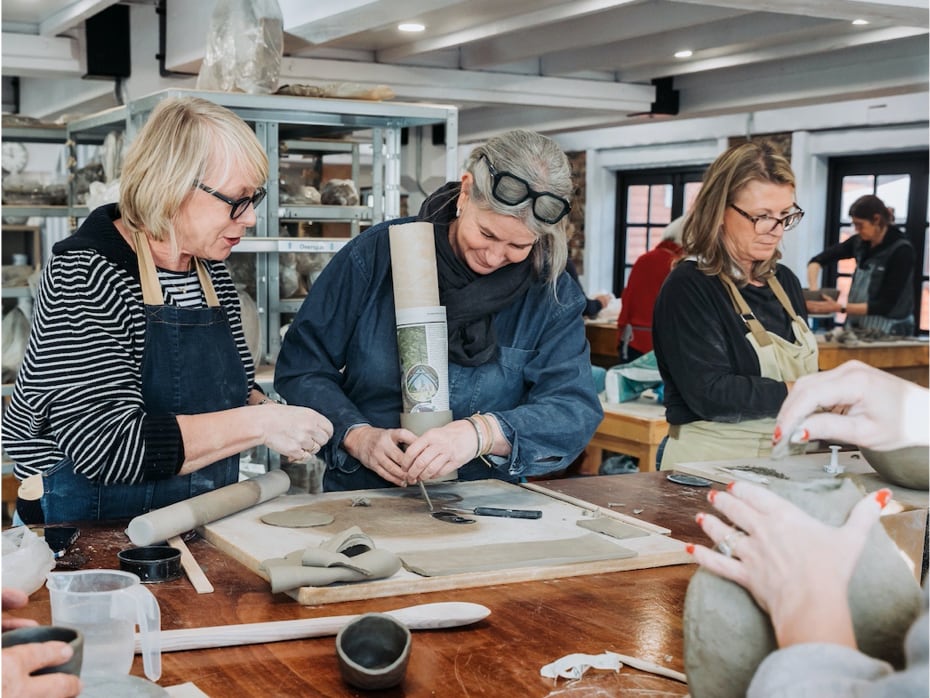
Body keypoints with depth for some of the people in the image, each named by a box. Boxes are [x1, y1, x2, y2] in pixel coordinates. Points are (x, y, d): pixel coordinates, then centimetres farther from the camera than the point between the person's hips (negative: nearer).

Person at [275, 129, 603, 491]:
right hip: (361, 502, 0)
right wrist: (357, 435, -18)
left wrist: (481, 433, -30)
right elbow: (301, 367, 0)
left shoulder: (555, 295, -2)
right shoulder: (376, 254, -4)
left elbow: (576, 410, -12)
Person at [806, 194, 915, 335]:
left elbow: (884, 305, -16)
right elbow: (818, 260, 8)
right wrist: (813, 289, -9)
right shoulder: (860, 242, 2)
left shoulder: (902, 251, -14)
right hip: (857, 328, 5)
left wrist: (839, 308, -21)